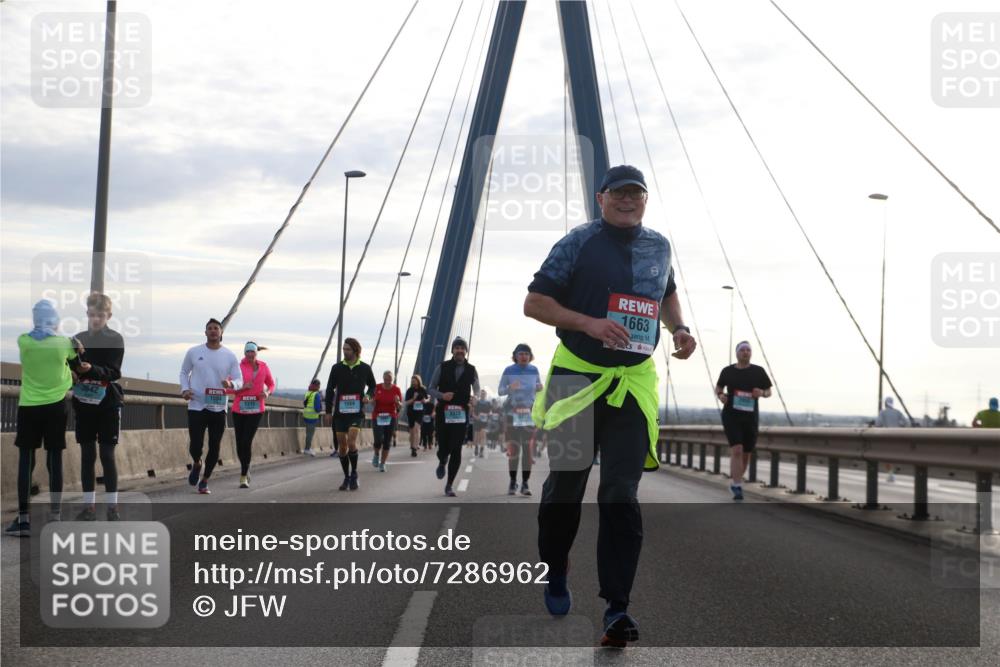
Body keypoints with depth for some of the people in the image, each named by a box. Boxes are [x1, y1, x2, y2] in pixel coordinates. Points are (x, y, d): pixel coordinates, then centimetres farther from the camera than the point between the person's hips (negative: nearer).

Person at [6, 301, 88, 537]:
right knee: (54, 460, 4)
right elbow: (78, 367, 12)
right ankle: (55, 518, 5)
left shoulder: (23, 341, -4)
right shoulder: (64, 343, -5)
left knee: (25, 460, 4)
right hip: (55, 405, 0)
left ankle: (23, 519, -1)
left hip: (28, 406, 0)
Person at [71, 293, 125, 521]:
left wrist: (91, 369, -30)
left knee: (107, 455, -3)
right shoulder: (79, 338, 7)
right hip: (84, 404, 3)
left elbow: (113, 372, -12)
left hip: (108, 404, -3)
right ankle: (89, 505, 11)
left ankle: (112, 506, 3)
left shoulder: (115, 339, -3)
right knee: (87, 455, 5)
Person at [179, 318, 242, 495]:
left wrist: (230, 385, -19)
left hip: (219, 408, 1)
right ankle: (196, 464, 28)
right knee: (196, 445, -8)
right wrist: (185, 389, -3)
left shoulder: (230, 356, 2)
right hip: (197, 406, -1)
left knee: (215, 447, 3)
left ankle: (204, 481, 21)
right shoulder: (194, 352, 3)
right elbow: (184, 372, 16)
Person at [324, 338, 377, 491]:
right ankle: (347, 477, 17)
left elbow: (372, 386, 15)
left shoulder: (365, 368, 1)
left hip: (357, 412, -2)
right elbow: (330, 389, 8)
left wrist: (368, 396, -7)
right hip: (340, 412, 2)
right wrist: (328, 411, 5)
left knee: (351, 441, -19)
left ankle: (354, 473, -2)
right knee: (342, 445, 3)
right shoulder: (337, 368, 2)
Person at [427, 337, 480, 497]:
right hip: (443, 414, -1)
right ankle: (442, 463, 40)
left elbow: (477, 391, 15)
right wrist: (442, 395, -17)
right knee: (443, 448, 1)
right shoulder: (442, 367, 0)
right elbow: (430, 389, 4)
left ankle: (449, 485, 5)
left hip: (461, 416, 1)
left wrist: (474, 399, -9)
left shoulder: (471, 370, 5)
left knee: (456, 450, -5)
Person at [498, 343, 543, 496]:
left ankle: (525, 483, -3)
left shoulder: (534, 370, 6)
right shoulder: (509, 370, 0)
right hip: (512, 413, -1)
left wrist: (540, 388, -8)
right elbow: (500, 391, 2)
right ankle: (513, 482, 10)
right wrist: (510, 388, -19)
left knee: (528, 449, -5)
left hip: (529, 414, 1)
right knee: (513, 449, -1)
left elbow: (538, 388, 16)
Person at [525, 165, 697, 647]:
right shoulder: (578, 242, -4)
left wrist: (679, 328, 8)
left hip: (634, 382, 3)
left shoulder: (658, 246, 11)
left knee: (621, 493, -5)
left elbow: (667, 293, 29)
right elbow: (533, 303, -6)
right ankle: (554, 575, 32)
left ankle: (617, 607, -7)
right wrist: (588, 323, -18)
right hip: (577, 376, -2)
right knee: (566, 483, 7)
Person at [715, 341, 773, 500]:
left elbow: (769, 392, 9)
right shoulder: (728, 371, 1)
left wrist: (762, 393, -14)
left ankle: (735, 481, 34)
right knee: (736, 450, -18)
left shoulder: (758, 371, 1)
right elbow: (718, 388, 16)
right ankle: (737, 488, -17)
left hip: (750, 417, 2)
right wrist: (720, 395, -7)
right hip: (731, 415, -2)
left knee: (746, 453, 10)